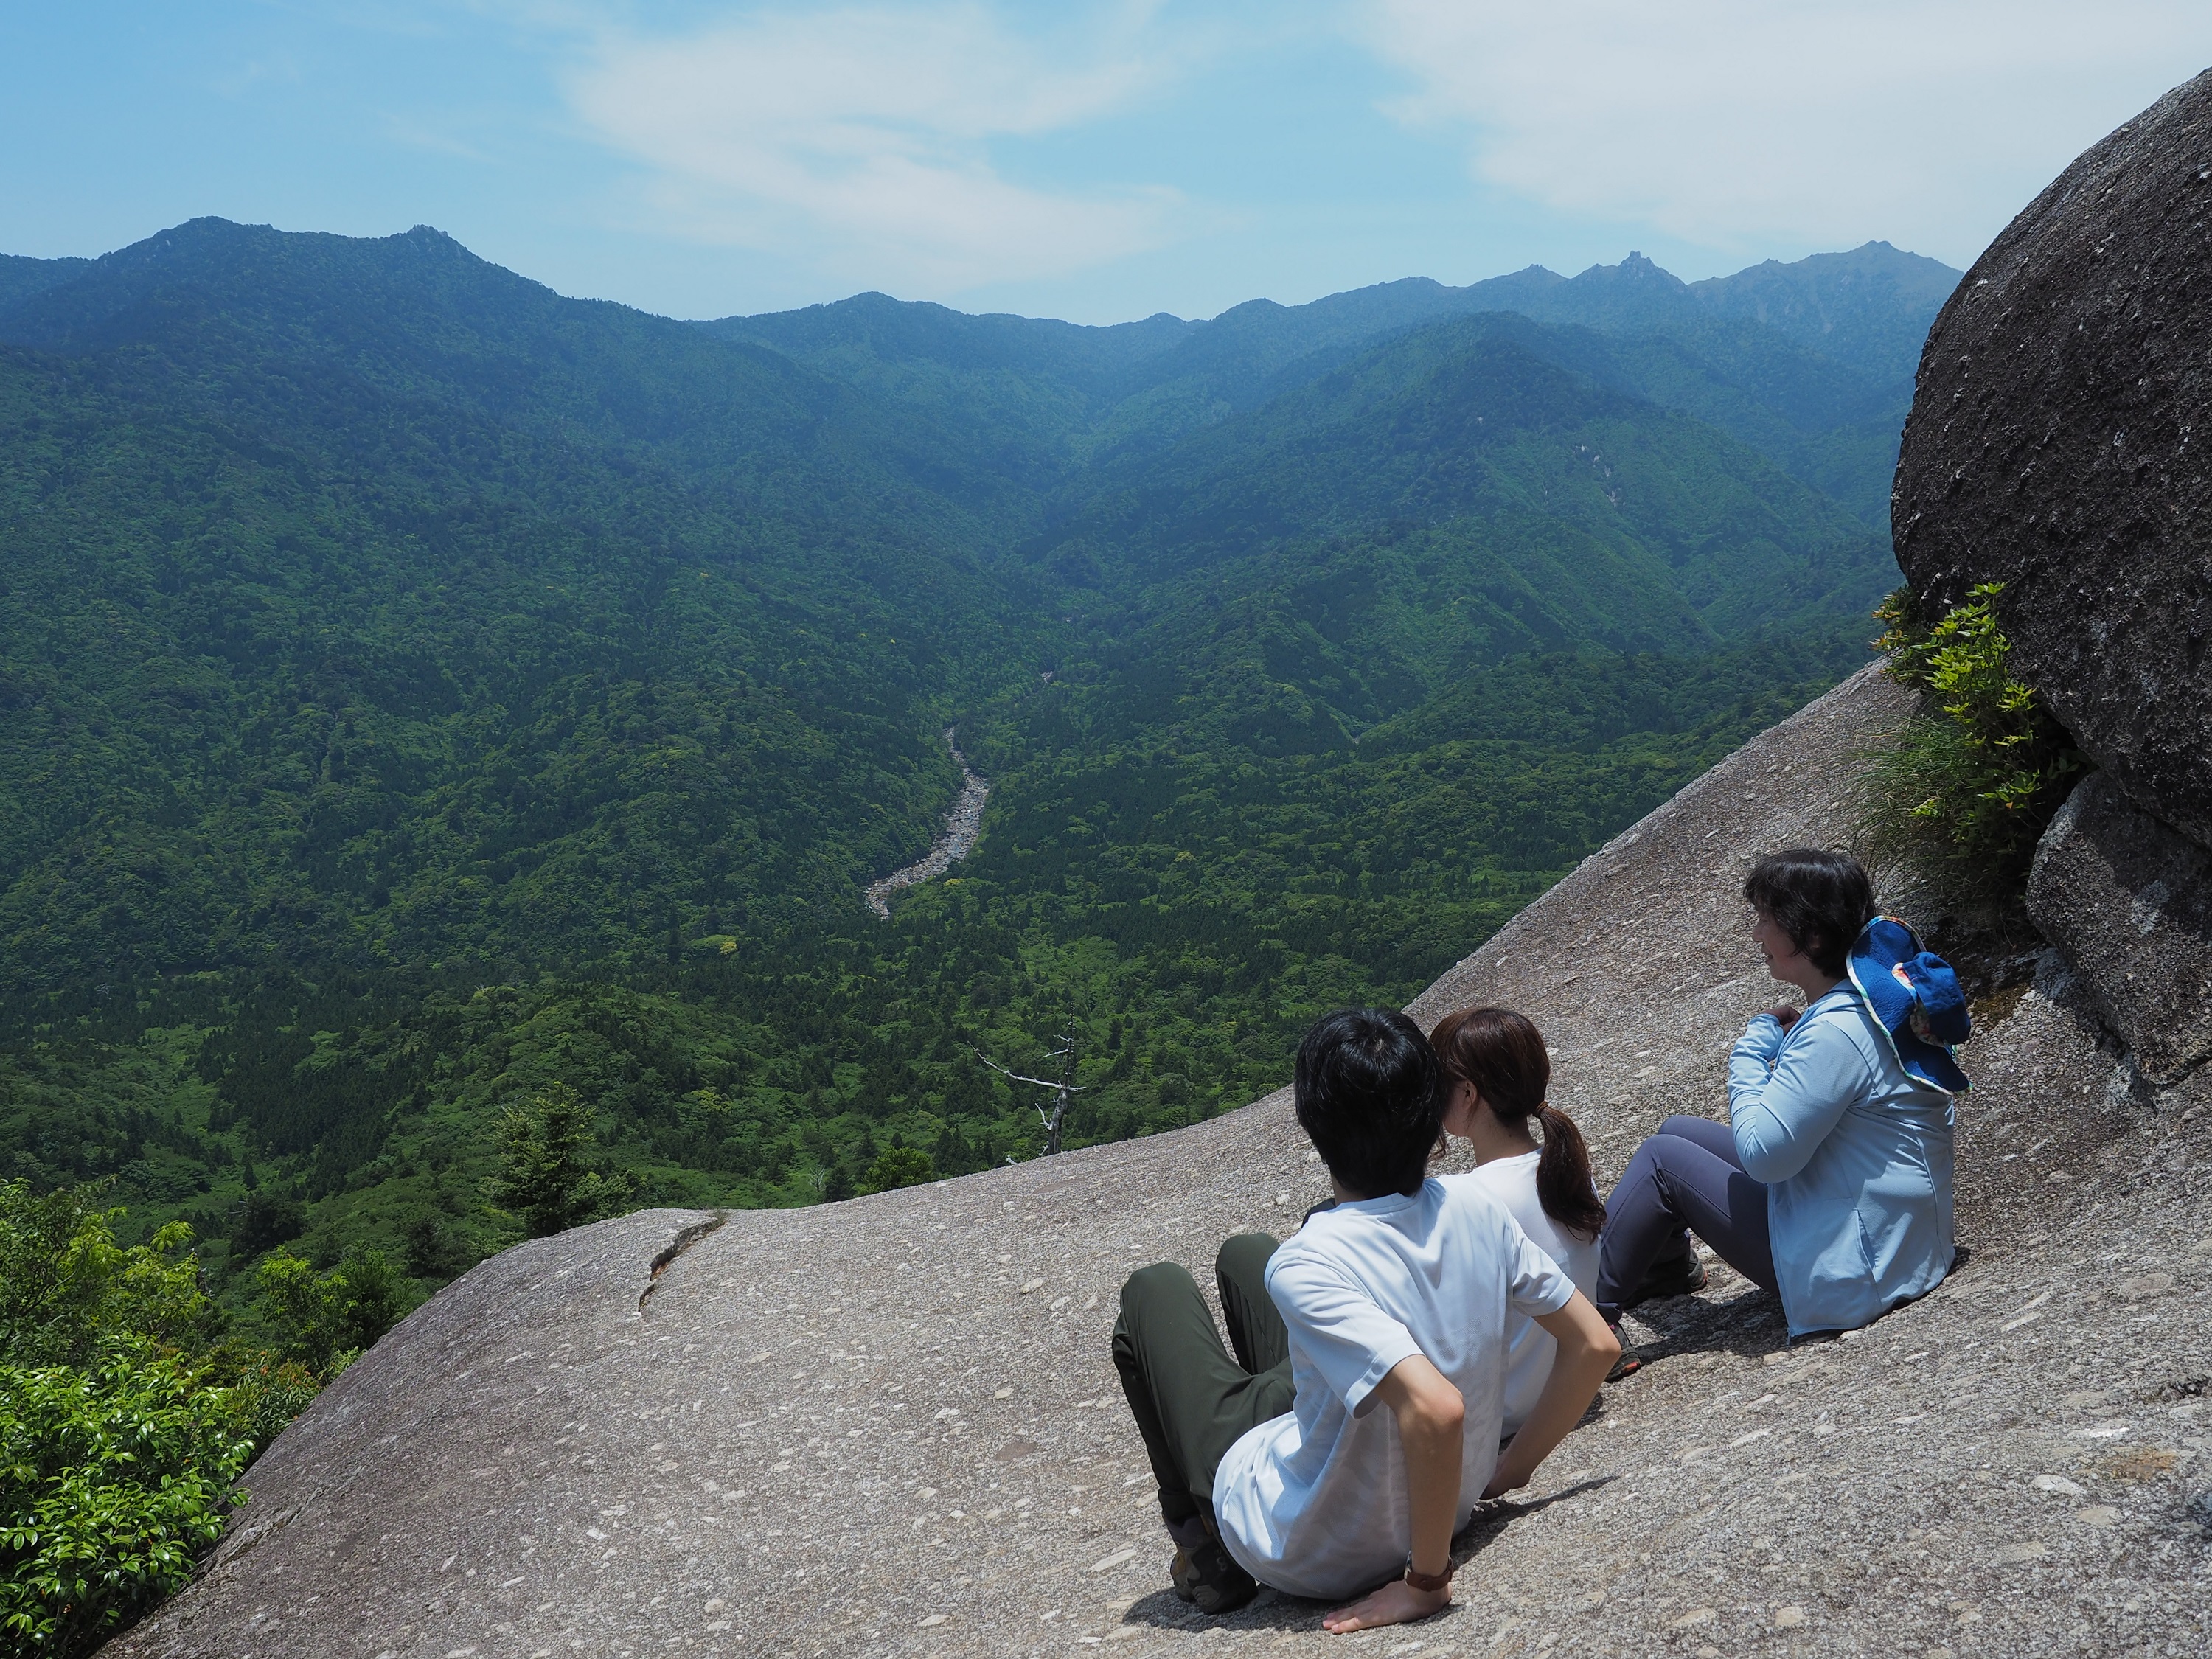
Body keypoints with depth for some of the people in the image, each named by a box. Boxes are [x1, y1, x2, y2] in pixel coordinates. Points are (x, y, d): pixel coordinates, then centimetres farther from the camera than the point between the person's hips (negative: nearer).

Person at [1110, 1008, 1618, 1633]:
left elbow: (1436, 1409, -44)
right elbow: (1596, 1345, -7)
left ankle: (1204, 1549, 22)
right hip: (1431, 1505, 6)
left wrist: (1426, 1580, -28)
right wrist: (1511, 1469, 4)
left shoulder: (1306, 1266, -33)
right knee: (1245, 1254, 19)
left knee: (1154, 1291, 14)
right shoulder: (1475, 1210, -14)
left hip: (1315, 1558, -6)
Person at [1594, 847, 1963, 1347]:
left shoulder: (1835, 1032, -28)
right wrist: (1781, 1044, 1)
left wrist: (1752, 1050, -13)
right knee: (1678, 1130, 16)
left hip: (1856, 1268, -10)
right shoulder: (1872, 995, 3)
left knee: (1663, 1158, -5)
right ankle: (1668, 1268, 42)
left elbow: (1763, 1154, -26)